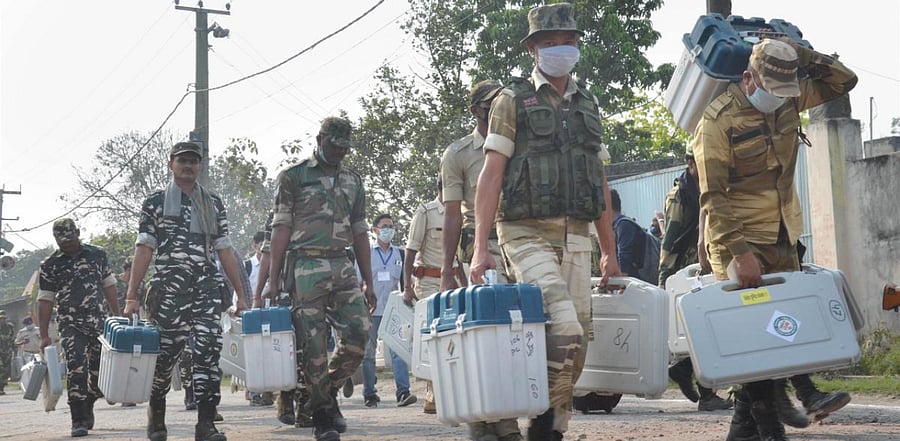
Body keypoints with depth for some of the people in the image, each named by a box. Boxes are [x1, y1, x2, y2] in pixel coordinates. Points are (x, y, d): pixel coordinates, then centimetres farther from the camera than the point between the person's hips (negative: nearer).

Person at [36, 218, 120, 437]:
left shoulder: (97, 254, 8)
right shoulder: (50, 265, 2)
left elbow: (108, 286, 14)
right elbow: (45, 300, 3)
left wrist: (118, 318, 9)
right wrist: (44, 335, -1)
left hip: (99, 321, 2)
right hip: (71, 324, -2)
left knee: (101, 369, 3)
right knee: (76, 369, -17)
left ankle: (87, 407, 30)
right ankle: (79, 421, -13)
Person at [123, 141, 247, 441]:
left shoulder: (214, 204, 16)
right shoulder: (155, 202, 8)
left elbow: (225, 252, 15)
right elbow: (144, 250, 2)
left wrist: (241, 296, 11)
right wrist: (131, 297, -5)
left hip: (208, 287, 2)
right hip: (169, 288, -2)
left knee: (209, 349, -12)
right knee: (165, 353, 2)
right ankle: (156, 417, 25)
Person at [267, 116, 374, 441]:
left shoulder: (353, 181, 17)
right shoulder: (293, 177, 3)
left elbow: (359, 233, 18)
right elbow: (281, 229, -1)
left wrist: (368, 283, 13)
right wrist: (273, 280, -8)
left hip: (342, 268, 5)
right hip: (306, 268, -5)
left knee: (358, 333, -6)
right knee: (313, 343, -5)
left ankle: (328, 391, 17)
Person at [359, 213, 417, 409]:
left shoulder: (399, 254, 13)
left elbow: (404, 283, 19)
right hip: (370, 310, -1)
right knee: (368, 352, 3)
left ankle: (403, 391, -18)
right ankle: (369, 394, 10)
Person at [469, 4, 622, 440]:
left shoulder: (588, 104, 18)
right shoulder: (512, 100, 3)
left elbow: (600, 183, 21)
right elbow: (491, 174, -3)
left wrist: (609, 253, 18)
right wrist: (481, 247, -12)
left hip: (577, 238, 5)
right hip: (528, 235, -5)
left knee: (576, 342, 1)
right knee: (565, 331, -21)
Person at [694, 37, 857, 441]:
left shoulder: (789, 100, 6)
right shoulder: (718, 121, -15)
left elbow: (843, 81, 15)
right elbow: (713, 197, -18)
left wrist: (802, 56, -2)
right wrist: (738, 253, -27)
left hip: (782, 239, 7)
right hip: (739, 241, -7)